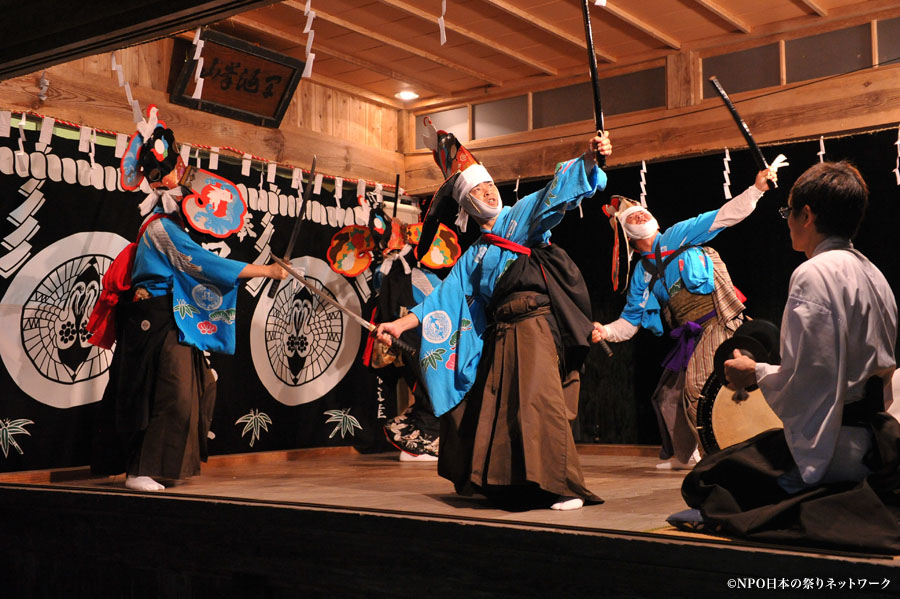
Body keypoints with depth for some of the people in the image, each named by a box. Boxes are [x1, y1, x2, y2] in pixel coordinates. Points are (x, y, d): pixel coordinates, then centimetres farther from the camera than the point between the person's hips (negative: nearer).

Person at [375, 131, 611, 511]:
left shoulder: (522, 215, 12)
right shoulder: (473, 257, 23)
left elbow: (557, 191, -4)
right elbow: (445, 298, 20)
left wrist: (587, 159, -22)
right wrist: (402, 324, 12)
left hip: (535, 323, -6)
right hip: (498, 334, 6)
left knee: (539, 401, -19)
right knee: (487, 407, 9)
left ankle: (566, 488, -14)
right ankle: (492, 483, 25)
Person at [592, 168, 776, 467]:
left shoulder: (679, 235, 4)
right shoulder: (642, 274, 14)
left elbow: (724, 216, 0)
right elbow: (630, 320, 13)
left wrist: (757, 188, -9)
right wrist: (606, 331, -5)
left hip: (722, 324, -6)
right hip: (692, 337, 6)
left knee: (696, 391, -17)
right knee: (669, 394, 12)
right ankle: (683, 455, 33)